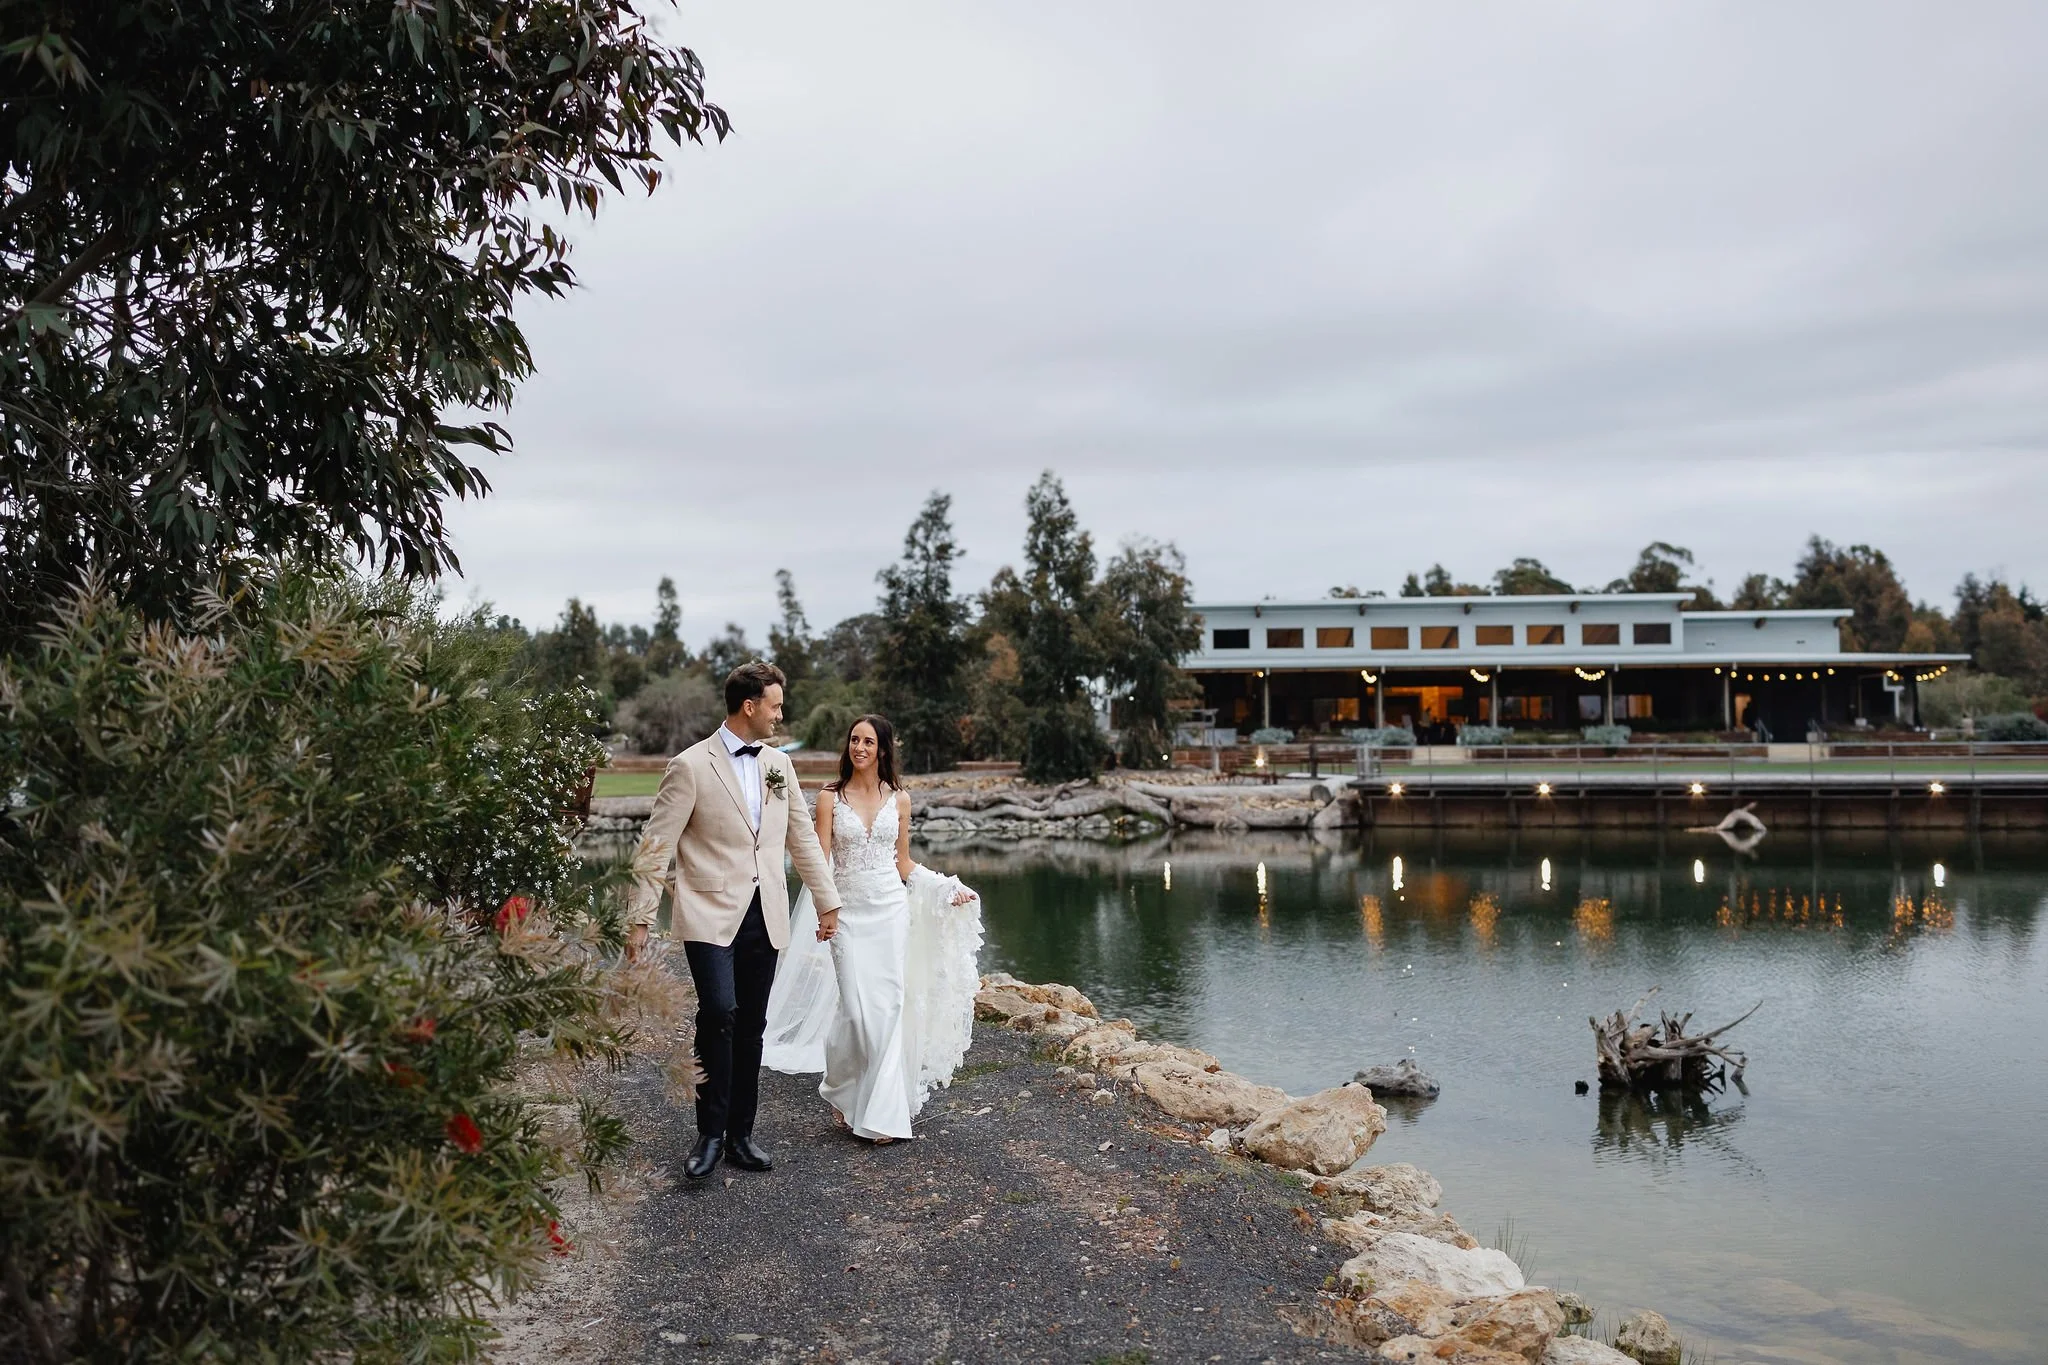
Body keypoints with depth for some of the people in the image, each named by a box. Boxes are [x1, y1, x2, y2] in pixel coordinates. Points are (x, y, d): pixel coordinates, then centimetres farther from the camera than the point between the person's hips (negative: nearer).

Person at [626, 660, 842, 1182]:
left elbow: (802, 838, 20)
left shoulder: (779, 764, 11)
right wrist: (640, 919, -9)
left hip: (765, 918, 5)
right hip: (710, 914, -5)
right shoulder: (691, 766, -7)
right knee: (718, 1012, -20)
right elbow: (656, 847, -6)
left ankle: (740, 1134, 20)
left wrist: (828, 901, 21)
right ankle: (710, 1133, -5)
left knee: (750, 1027, 8)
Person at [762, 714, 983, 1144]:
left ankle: (881, 1111, 6)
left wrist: (949, 889, 3)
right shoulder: (830, 798, 0)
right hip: (848, 911, -2)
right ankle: (841, 1092, 19)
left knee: (890, 1006, -3)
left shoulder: (899, 799, 6)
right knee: (857, 1009, -7)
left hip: (891, 910, 2)